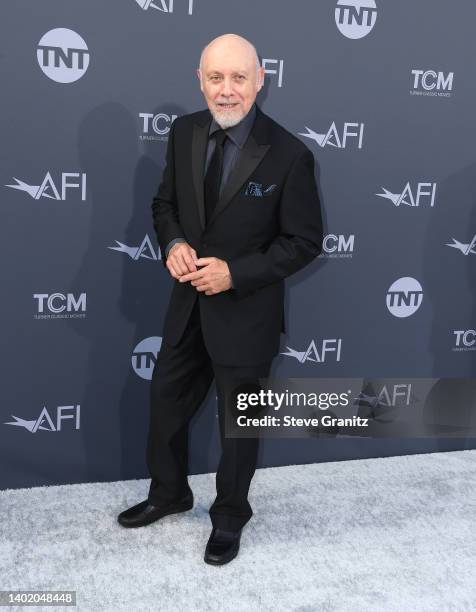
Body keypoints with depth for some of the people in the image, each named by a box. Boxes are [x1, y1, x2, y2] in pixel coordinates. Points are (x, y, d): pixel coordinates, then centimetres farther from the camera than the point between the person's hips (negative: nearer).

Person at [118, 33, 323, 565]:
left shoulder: (288, 154, -17)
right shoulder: (184, 132, -2)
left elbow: (305, 241, -12)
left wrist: (236, 273, -21)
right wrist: (173, 244, -12)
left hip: (245, 311, -5)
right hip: (188, 301, 5)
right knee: (167, 400, 19)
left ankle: (229, 516, 38)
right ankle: (168, 494, 46)